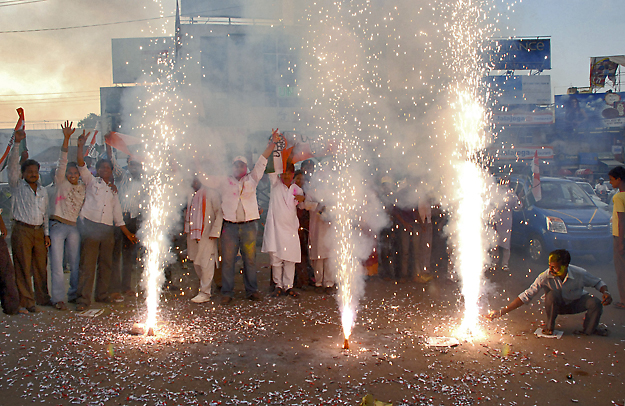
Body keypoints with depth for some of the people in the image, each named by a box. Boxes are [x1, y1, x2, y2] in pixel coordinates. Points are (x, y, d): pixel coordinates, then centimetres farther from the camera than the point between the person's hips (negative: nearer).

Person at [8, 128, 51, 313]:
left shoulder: (43, 191, 17)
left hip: (39, 231, 4)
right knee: (23, 268, -3)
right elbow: (12, 164, -8)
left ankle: (42, 297, 15)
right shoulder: (17, 186, 4)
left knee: (41, 266, 6)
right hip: (22, 230, -4)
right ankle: (27, 301, 3)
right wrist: (16, 143, -17)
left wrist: (46, 233, 11)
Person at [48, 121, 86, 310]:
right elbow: (62, 162, -11)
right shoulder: (60, 183, 1)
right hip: (57, 225, -4)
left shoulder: (83, 187, 14)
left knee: (75, 262, 7)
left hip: (74, 227, 4)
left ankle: (74, 293, 22)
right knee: (57, 264, -5)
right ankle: (58, 298, -1)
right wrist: (66, 138, -22)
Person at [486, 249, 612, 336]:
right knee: (552, 294, -35)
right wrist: (501, 312, -35)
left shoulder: (580, 274, -25)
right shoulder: (545, 277, -29)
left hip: (576, 303, 2)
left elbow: (598, 282, -4)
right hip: (557, 305, -1)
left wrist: (605, 292, -27)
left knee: (595, 303, -27)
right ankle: (549, 327, -9)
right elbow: (526, 296, -29)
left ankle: (589, 329, 6)